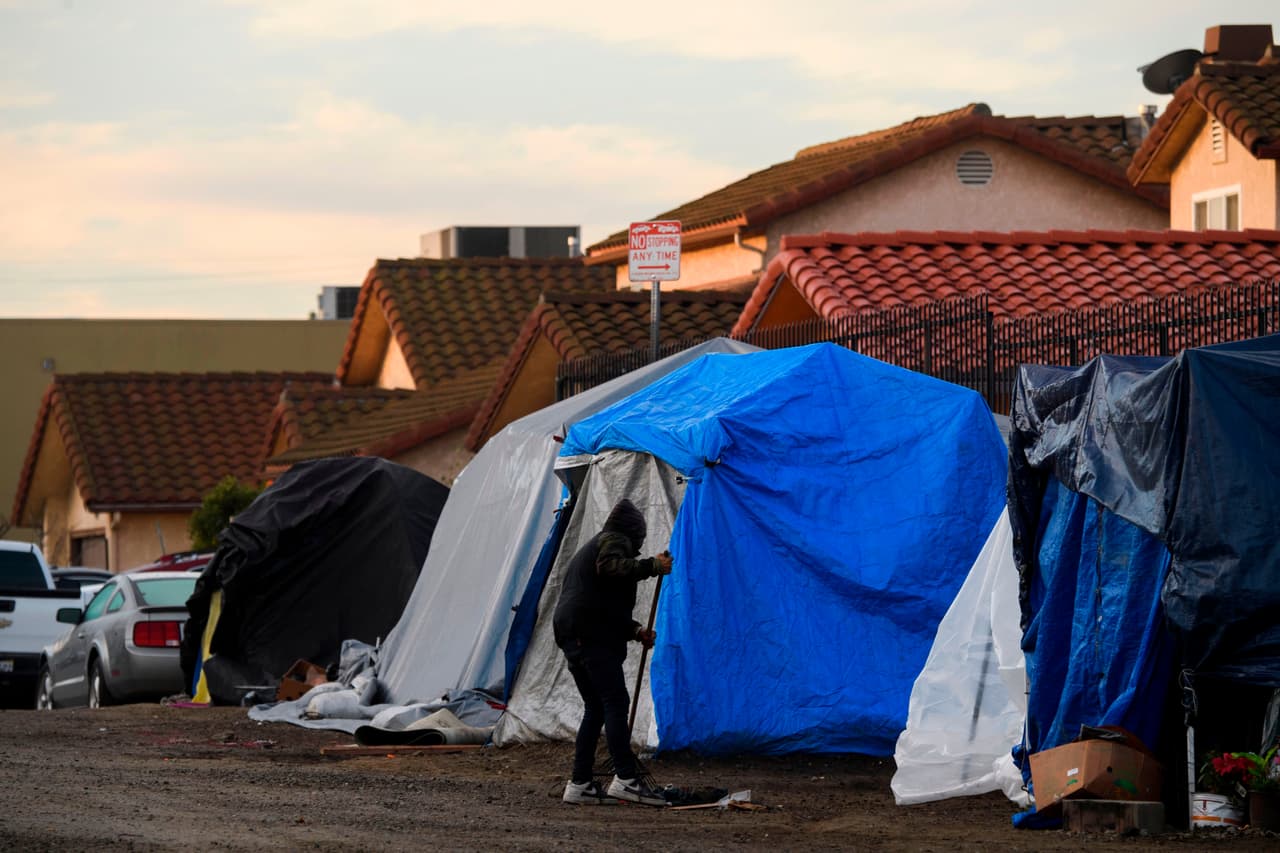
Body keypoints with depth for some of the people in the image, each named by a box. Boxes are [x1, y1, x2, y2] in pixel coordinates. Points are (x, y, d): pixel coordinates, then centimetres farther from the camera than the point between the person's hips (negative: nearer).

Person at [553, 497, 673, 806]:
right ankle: (626, 778, -22)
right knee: (616, 703, -14)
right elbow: (611, 567, -22)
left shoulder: (589, 548, 32)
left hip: (571, 637, 10)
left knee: (595, 708, 11)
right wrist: (653, 566, -17)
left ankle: (580, 784, 8)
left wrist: (635, 630, 25)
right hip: (594, 639, -10)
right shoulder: (615, 541, 2)